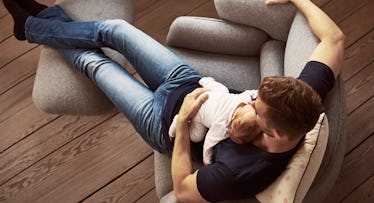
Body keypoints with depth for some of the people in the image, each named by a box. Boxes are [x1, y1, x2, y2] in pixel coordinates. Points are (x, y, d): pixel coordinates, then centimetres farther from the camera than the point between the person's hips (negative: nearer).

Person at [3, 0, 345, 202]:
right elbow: (334, 38, -16)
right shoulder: (303, 97, -31)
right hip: (194, 83, 5)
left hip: (165, 121, -5)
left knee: (92, 61, 11)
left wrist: (183, 122, -29)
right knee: (113, 28, 10)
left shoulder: (239, 171, -43)